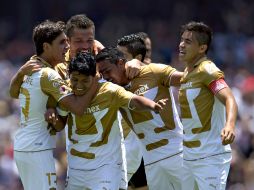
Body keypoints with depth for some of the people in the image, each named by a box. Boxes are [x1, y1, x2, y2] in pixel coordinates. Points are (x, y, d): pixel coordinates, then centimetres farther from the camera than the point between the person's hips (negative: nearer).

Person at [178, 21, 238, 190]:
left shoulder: (208, 70, -12)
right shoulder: (185, 74, 13)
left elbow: (229, 100, -26)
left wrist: (229, 126, -44)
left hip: (211, 157, -9)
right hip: (189, 156, 9)